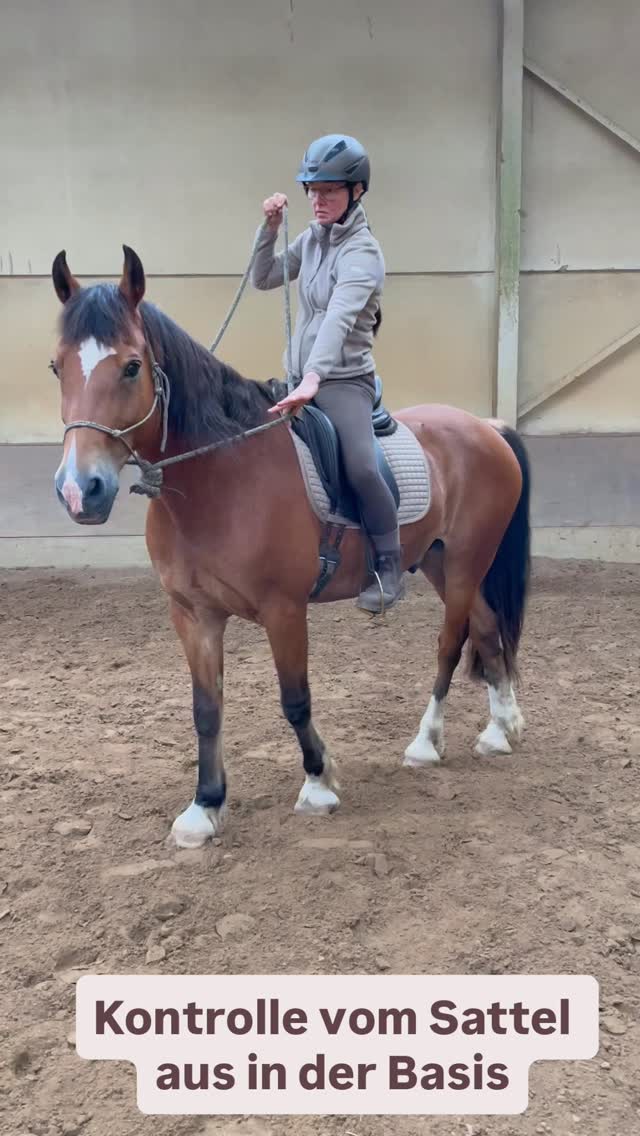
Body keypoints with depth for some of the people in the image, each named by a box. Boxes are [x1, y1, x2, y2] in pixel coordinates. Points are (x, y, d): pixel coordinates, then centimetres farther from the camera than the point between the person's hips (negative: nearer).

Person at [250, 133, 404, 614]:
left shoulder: (362, 253, -16)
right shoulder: (312, 238, 8)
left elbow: (339, 317, -32)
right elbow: (264, 279, 16)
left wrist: (314, 378, -46)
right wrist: (271, 228, 0)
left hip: (343, 380, -8)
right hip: (302, 378, 8)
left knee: (361, 467, -28)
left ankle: (391, 565, -11)